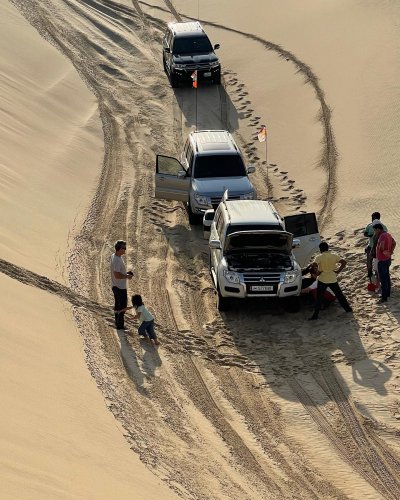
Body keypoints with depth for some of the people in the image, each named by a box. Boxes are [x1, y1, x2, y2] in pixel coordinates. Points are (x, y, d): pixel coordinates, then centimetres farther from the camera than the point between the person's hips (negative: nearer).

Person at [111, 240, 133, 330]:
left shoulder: (114, 256, 4)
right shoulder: (117, 260, -27)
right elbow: (117, 275, -29)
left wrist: (126, 274, 8)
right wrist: (127, 276, -16)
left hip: (115, 286, 10)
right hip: (120, 287, -10)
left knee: (117, 305, 20)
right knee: (122, 306, 2)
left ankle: (118, 323, 31)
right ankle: (120, 325, 9)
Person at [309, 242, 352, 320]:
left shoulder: (319, 257, -10)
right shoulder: (334, 256, 0)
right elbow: (344, 262, -4)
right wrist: (338, 271, 2)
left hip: (322, 280, -3)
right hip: (333, 279, 3)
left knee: (319, 298, 3)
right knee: (339, 295, 19)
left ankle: (315, 315, 1)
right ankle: (348, 308, 27)